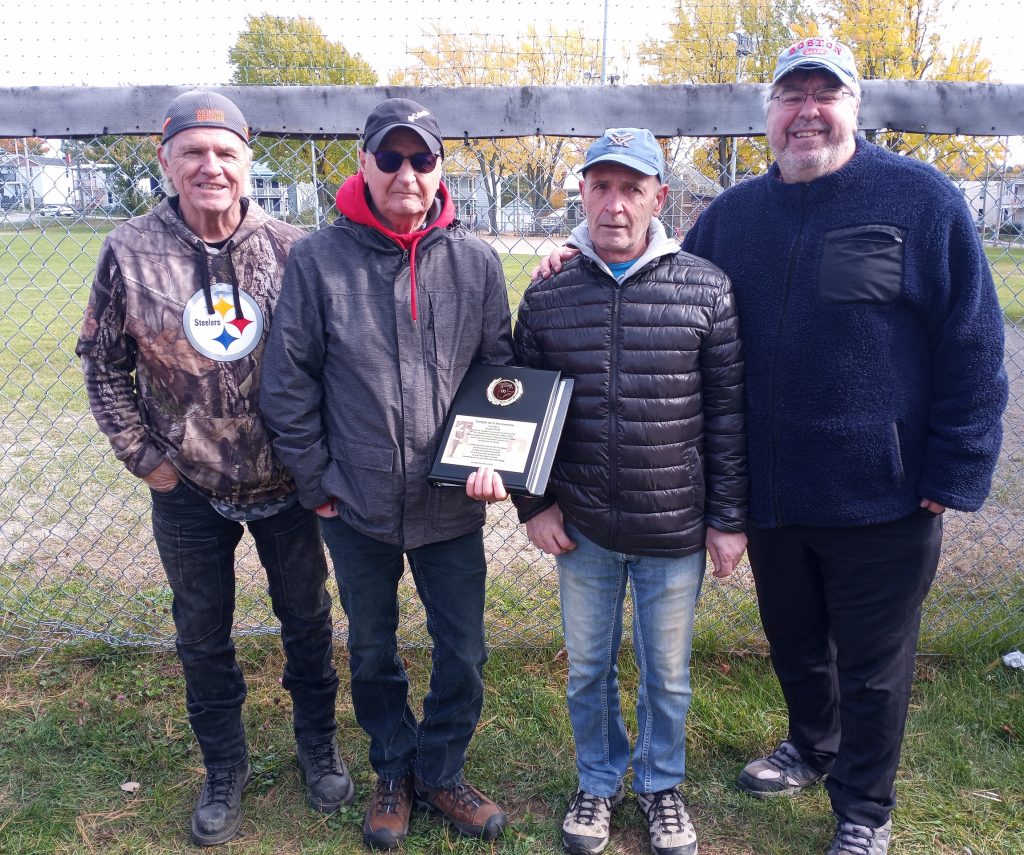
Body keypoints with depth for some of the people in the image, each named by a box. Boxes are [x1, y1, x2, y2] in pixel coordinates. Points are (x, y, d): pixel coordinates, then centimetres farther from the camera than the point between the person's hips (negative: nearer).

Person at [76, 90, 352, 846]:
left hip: (288, 483, 0)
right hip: (189, 489, 1)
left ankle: (319, 745, 40)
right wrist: (141, 455, -2)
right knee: (203, 634, 16)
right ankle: (225, 767, 39)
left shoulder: (290, 250, -8)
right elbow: (103, 362, 2)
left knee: (307, 619, 16)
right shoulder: (130, 252, -7)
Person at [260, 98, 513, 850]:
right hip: (356, 507, 0)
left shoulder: (476, 261, -3)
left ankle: (440, 771, 37)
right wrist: (317, 483, -4)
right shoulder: (319, 259, -8)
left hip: (451, 507, 1)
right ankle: (395, 772, 42)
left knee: (464, 655, 11)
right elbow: (288, 384, -4)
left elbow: (502, 372, 5)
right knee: (373, 653, 18)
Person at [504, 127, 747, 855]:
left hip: (677, 530, -1)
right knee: (589, 670, 17)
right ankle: (599, 782, 42)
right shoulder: (548, 294, -1)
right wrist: (534, 503, 0)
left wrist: (729, 518, -3)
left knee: (667, 674, 16)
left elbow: (728, 412, -3)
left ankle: (661, 784, 41)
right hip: (583, 528, 2)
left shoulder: (705, 289, -6)